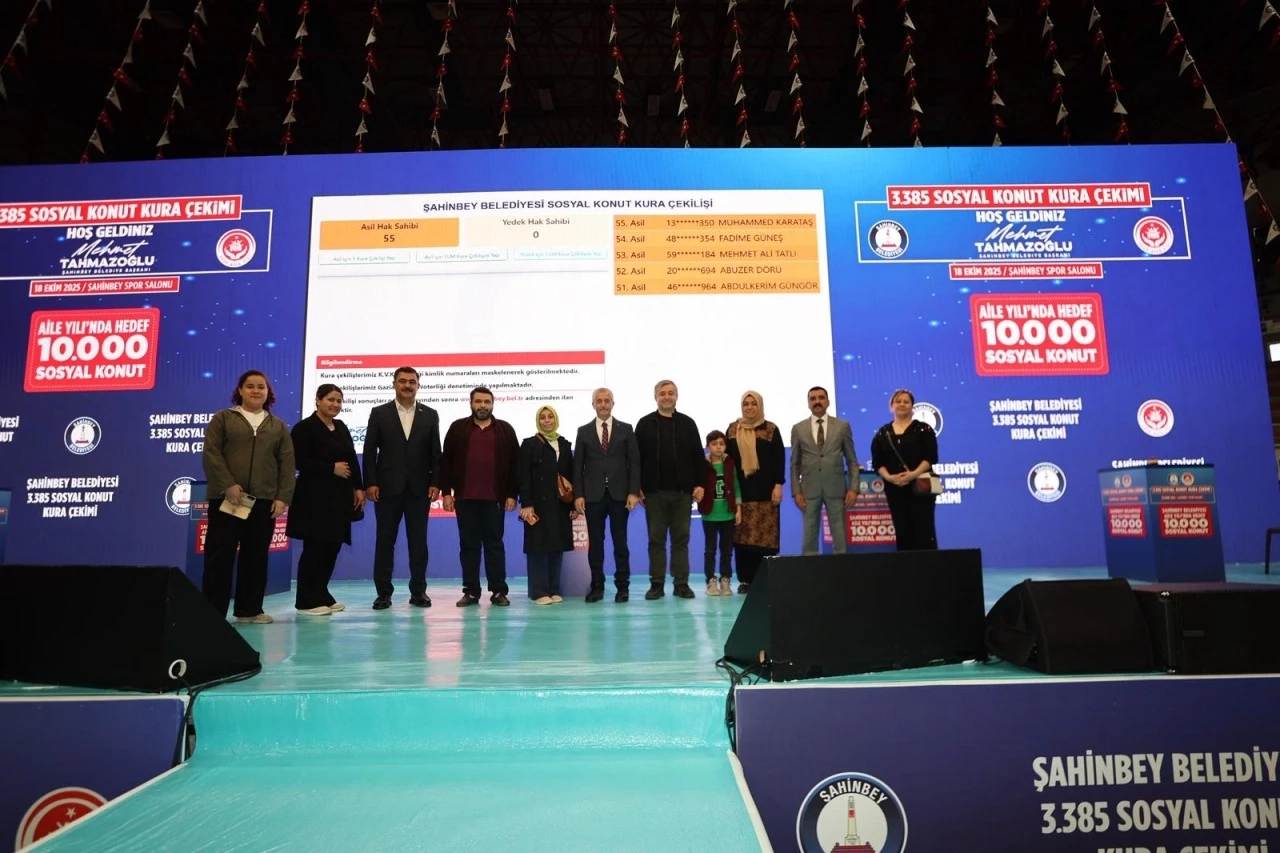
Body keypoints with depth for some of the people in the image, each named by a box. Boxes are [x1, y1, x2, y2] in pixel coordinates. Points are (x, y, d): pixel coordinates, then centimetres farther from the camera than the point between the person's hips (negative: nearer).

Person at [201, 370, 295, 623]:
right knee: (219, 555, -2)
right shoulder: (223, 418, 8)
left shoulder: (278, 426, 14)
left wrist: (283, 497, -3)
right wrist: (228, 485, -15)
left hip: (264, 500, 3)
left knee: (256, 557, 6)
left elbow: (287, 463, 8)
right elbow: (211, 453, -3)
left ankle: (250, 609, 14)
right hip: (227, 498, -2)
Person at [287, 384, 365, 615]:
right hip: (315, 497, -7)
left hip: (339, 497, 7)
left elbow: (352, 460, 15)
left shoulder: (341, 428, 16)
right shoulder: (304, 428, -6)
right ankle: (306, 601, 5)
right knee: (314, 548, -4)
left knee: (332, 547, 10)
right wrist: (332, 468, -17)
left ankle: (322, 595, 21)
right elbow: (299, 461, -16)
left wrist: (358, 488, 7)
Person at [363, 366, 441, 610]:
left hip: (419, 488, 1)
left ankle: (418, 591, 12)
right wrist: (370, 483, -7)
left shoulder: (430, 415, 8)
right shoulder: (379, 413, 5)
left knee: (418, 541, 4)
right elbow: (370, 451, 1)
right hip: (387, 487, -1)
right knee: (385, 541, 3)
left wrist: (435, 483, -3)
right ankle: (384, 592, 11)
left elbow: (435, 452, 6)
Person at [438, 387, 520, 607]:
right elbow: (446, 461, 5)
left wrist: (512, 494, -2)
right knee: (468, 545, 6)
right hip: (465, 497, 1)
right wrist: (446, 492, -2)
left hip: (494, 498, -1)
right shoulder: (458, 428, 7)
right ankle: (471, 591, 13)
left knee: (494, 544, 5)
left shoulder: (505, 429, 6)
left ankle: (498, 591, 9)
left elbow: (514, 463, 3)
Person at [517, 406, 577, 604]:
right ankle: (539, 592, 4)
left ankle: (554, 590, 14)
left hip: (560, 504, 4)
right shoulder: (529, 444, 1)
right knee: (538, 546, -2)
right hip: (538, 503, -4)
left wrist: (574, 503, 4)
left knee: (558, 545, 6)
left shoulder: (565, 444, 13)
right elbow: (524, 476, -5)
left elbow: (571, 475, 10)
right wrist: (526, 504, -14)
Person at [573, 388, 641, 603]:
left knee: (620, 542, 4)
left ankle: (623, 586, 12)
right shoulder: (583, 431, 8)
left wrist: (633, 492, -7)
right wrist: (578, 494, -3)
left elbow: (634, 462, 2)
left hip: (619, 494, -1)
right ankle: (597, 586, 12)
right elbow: (578, 465, 5)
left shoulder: (626, 429, 6)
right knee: (595, 543, 4)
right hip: (593, 495, 1)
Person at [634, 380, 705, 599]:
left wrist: (699, 484, -3)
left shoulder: (687, 423, 7)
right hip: (654, 491, 0)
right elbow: (637, 457, 2)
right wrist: (637, 487, -4)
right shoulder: (645, 424, 4)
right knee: (656, 539, 6)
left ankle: (682, 583, 12)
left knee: (681, 539, 6)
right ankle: (656, 584, 12)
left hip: (682, 491, 1)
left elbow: (698, 456, 5)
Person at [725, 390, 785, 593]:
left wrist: (778, 484, -8)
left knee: (765, 534, -4)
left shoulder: (771, 429, 4)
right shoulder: (732, 429, 10)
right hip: (740, 489, 2)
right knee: (742, 535, 0)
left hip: (764, 489, -2)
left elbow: (779, 458, 1)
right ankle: (745, 579, 6)